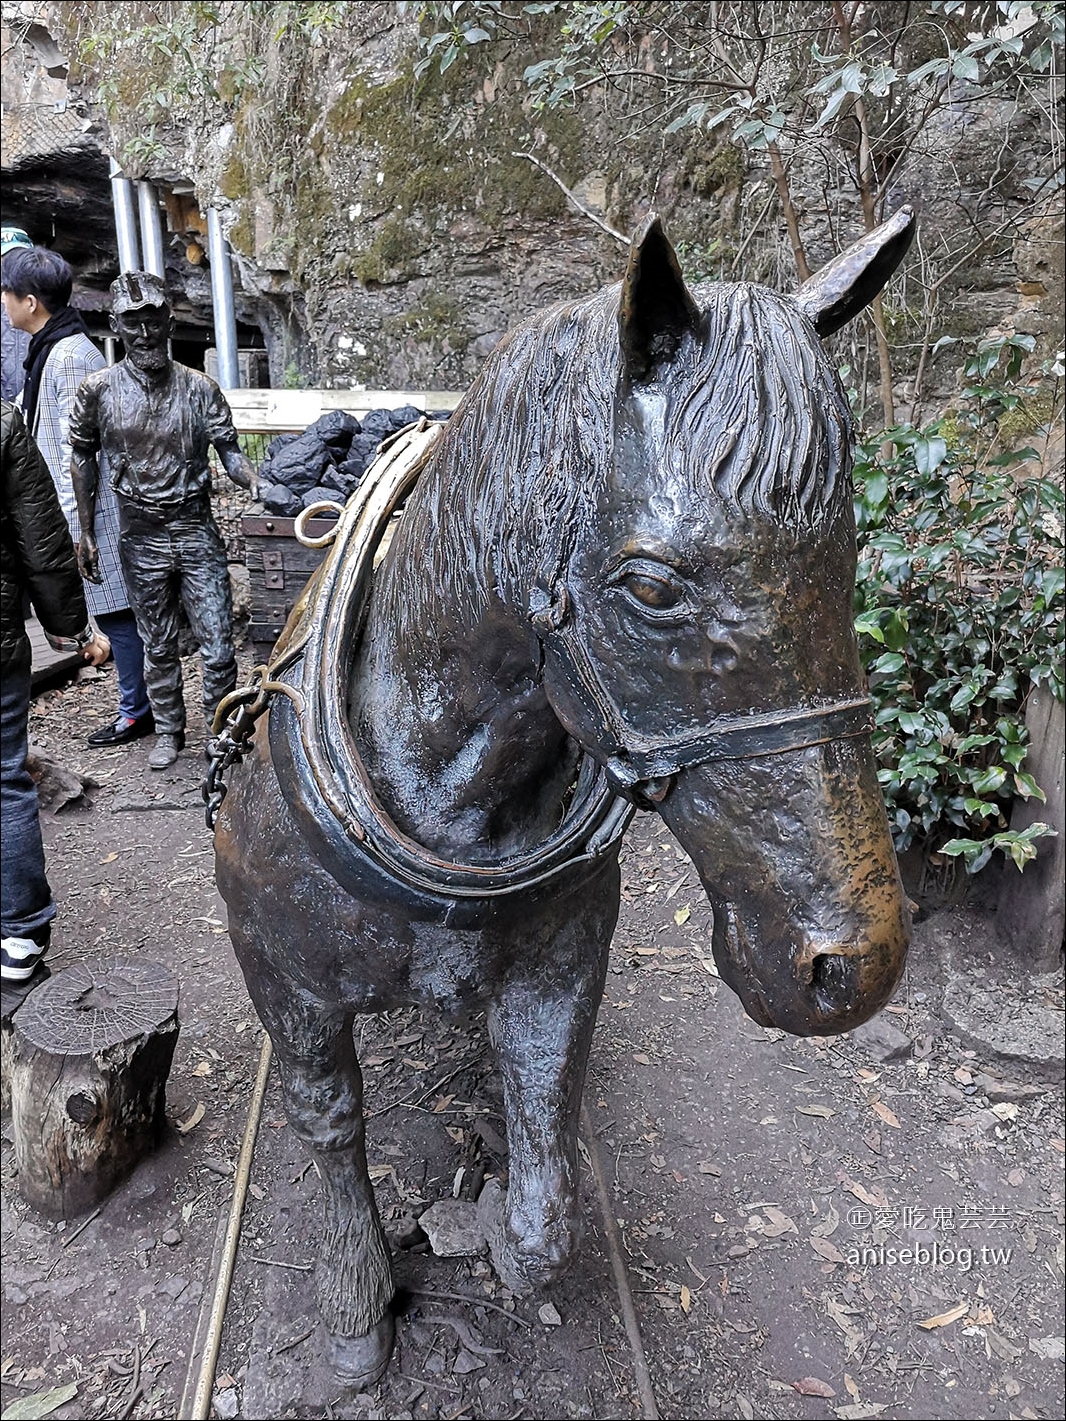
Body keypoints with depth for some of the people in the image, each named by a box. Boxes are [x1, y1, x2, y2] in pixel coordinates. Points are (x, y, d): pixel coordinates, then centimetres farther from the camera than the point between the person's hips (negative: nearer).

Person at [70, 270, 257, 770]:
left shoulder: (199, 388, -1)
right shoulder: (98, 390, -1)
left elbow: (228, 450, -2)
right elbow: (83, 460, 9)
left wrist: (257, 484, -24)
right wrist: (86, 533, 7)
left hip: (198, 532, -1)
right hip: (141, 539, 1)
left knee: (218, 646, -2)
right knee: (158, 646, 12)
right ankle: (168, 732, 30)